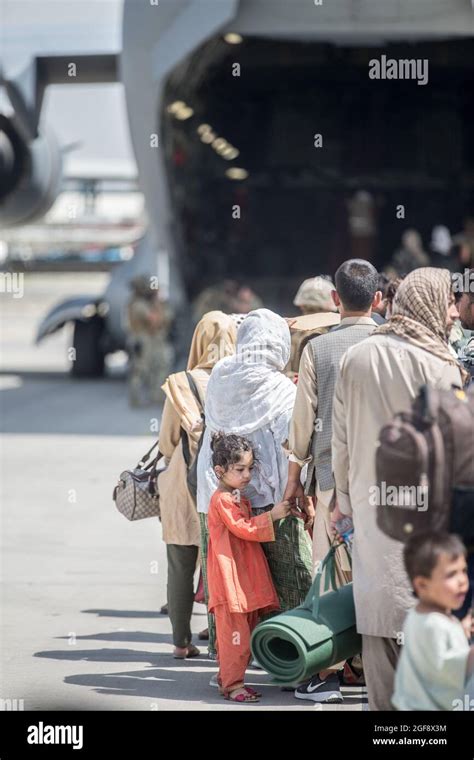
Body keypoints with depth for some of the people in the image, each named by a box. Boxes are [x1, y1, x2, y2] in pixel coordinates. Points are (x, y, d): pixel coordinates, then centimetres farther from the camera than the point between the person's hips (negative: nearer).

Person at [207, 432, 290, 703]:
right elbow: (243, 528, -18)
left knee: (247, 631, 11)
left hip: (247, 576, 10)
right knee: (234, 632, -10)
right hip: (230, 577, -10)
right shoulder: (222, 500, -12)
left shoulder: (239, 498, 20)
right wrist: (271, 516, -17)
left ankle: (228, 677, 18)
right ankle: (232, 683, -8)